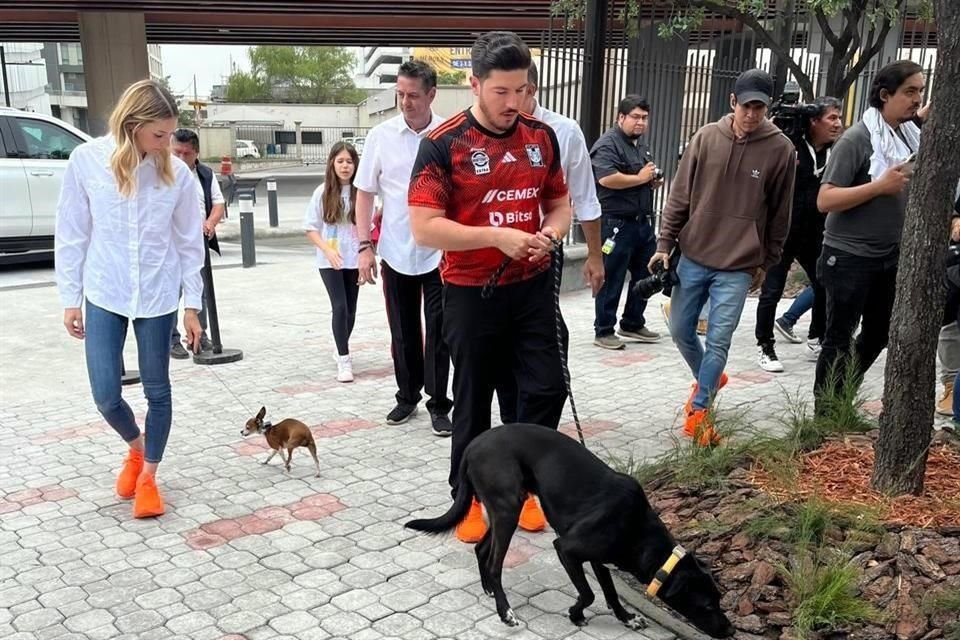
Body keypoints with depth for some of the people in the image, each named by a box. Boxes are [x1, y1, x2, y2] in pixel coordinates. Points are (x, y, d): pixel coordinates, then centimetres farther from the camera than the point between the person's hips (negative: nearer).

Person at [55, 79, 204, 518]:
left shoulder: (177, 172, -7)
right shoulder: (86, 161, -8)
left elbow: (190, 243, 1)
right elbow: (71, 235, 0)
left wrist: (192, 306, 2)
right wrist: (70, 299, 1)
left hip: (158, 297, 0)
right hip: (103, 296, 0)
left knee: (157, 390, 8)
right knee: (105, 395, 1)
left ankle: (148, 476, 27)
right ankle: (136, 448, 34)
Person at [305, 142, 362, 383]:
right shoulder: (323, 192, -5)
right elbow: (311, 228, -1)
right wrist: (328, 251, -14)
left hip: (354, 260, 2)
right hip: (330, 261, -2)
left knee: (350, 309, 10)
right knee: (340, 306, -11)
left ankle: (341, 349, 33)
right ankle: (344, 359, -4)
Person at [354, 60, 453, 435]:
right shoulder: (381, 136, -1)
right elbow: (365, 193, 5)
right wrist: (365, 246, -1)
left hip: (440, 252, -2)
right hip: (396, 252, 2)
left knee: (438, 332, 4)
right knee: (403, 332, 14)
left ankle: (439, 405, 16)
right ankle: (407, 396, 30)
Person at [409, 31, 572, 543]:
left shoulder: (542, 137, 3)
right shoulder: (442, 145, -13)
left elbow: (559, 203, 14)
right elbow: (424, 228, -17)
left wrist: (550, 235, -8)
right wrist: (497, 236, -24)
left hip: (533, 289, 4)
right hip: (471, 295, -4)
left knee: (547, 389, 6)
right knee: (473, 401, 9)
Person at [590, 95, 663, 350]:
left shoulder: (643, 143, 17)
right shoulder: (607, 143, -12)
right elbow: (607, 178, -26)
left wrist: (654, 180, 7)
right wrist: (640, 178, -15)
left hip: (644, 221, 9)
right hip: (616, 223, -9)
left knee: (645, 275, 14)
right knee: (611, 280, -1)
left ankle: (633, 324, 27)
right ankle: (603, 332, 8)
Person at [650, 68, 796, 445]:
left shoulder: (781, 150, -6)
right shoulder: (706, 138, -1)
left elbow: (779, 215, 2)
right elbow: (680, 196, 3)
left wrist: (766, 263, 6)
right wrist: (665, 244, 1)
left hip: (738, 267, -2)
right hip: (693, 257, 3)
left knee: (718, 341, -3)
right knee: (680, 331, 11)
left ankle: (698, 410, 12)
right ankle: (708, 380, 37)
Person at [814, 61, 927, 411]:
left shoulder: (911, 133, 5)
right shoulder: (856, 139, -16)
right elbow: (825, 200, -21)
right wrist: (880, 186, -25)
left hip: (891, 256, 8)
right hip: (850, 257, -8)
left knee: (878, 335, 18)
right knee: (840, 339, 3)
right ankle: (824, 413, 16)